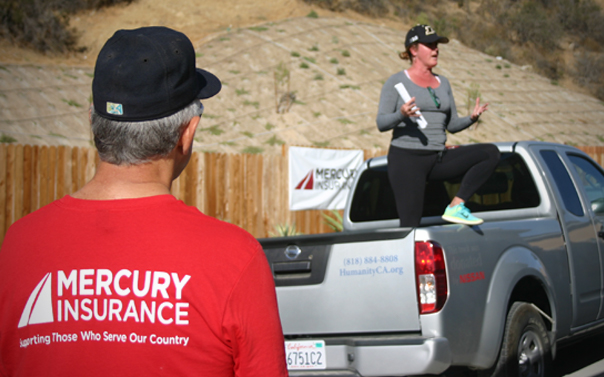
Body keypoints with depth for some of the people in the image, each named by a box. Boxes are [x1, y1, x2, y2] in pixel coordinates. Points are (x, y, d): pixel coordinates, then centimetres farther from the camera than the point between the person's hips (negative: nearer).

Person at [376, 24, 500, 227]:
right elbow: (381, 123, -7)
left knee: (491, 152, -12)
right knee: (410, 226, -13)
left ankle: (456, 206, -13)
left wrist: (471, 118, -4)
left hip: (438, 158, 6)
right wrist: (401, 115, -27)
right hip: (407, 158, -5)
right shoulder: (397, 81, 0)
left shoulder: (443, 83, 16)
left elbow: (452, 125, 16)